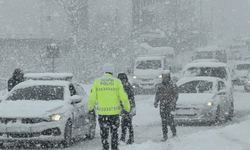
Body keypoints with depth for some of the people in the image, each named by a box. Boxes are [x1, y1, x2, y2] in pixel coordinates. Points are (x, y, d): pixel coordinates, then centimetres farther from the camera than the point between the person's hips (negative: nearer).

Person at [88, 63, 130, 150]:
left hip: (102, 112, 0)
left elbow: (92, 98, 0)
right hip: (115, 111, 0)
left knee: (104, 133, 8)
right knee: (114, 132, 16)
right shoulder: (117, 82, -1)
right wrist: (127, 109, 8)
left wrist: (90, 108, 15)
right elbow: (123, 97, -3)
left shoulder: (97, 82, 1)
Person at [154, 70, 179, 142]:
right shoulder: (161, 86, 11)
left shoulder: (172, 85, -3)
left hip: (170, 105, -4)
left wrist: (173, 102, -19)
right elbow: (157, 95, 15)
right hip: (162, 105, 4)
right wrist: (156, 102, -1)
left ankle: (174, 133, 2)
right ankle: (165, 135, 8)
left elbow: (176, 95, -6)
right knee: (163, 121, 3)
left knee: (170, 119, -13)